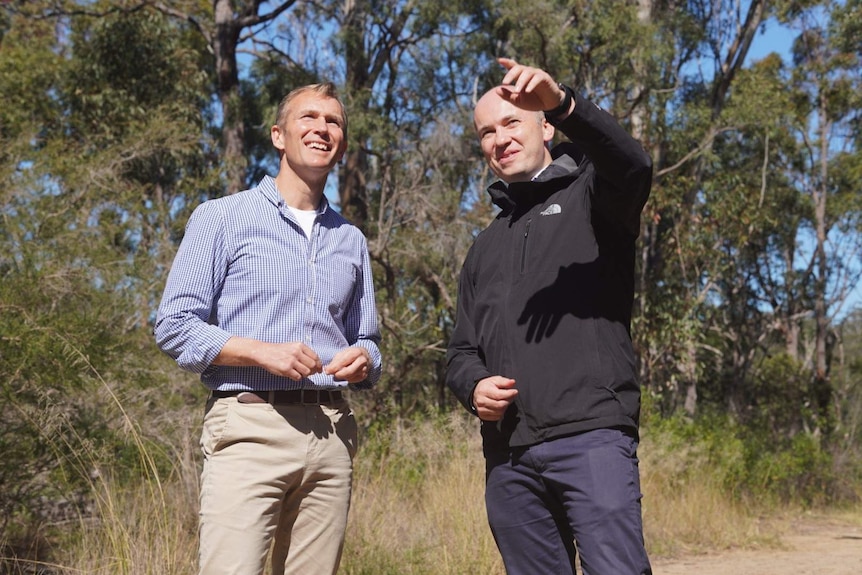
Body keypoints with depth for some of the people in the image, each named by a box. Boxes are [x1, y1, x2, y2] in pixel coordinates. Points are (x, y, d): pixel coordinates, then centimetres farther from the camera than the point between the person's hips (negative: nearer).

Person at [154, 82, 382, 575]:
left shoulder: (351, 240, 20)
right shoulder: (222, 218, 5)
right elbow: (174, 326, -1)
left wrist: (363, 360, -1)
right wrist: (263, 352, -14)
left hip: (331, 432, 5)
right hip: (250, 425, -4)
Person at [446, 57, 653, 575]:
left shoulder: (589, 195, 8)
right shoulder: (486, 248, 25)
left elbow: (632, 165, -16)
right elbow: (463, 350, 24)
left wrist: (563, 103, -33)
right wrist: (474, 385, 0)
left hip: (590, 437, -6)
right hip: (508, 455, 6)